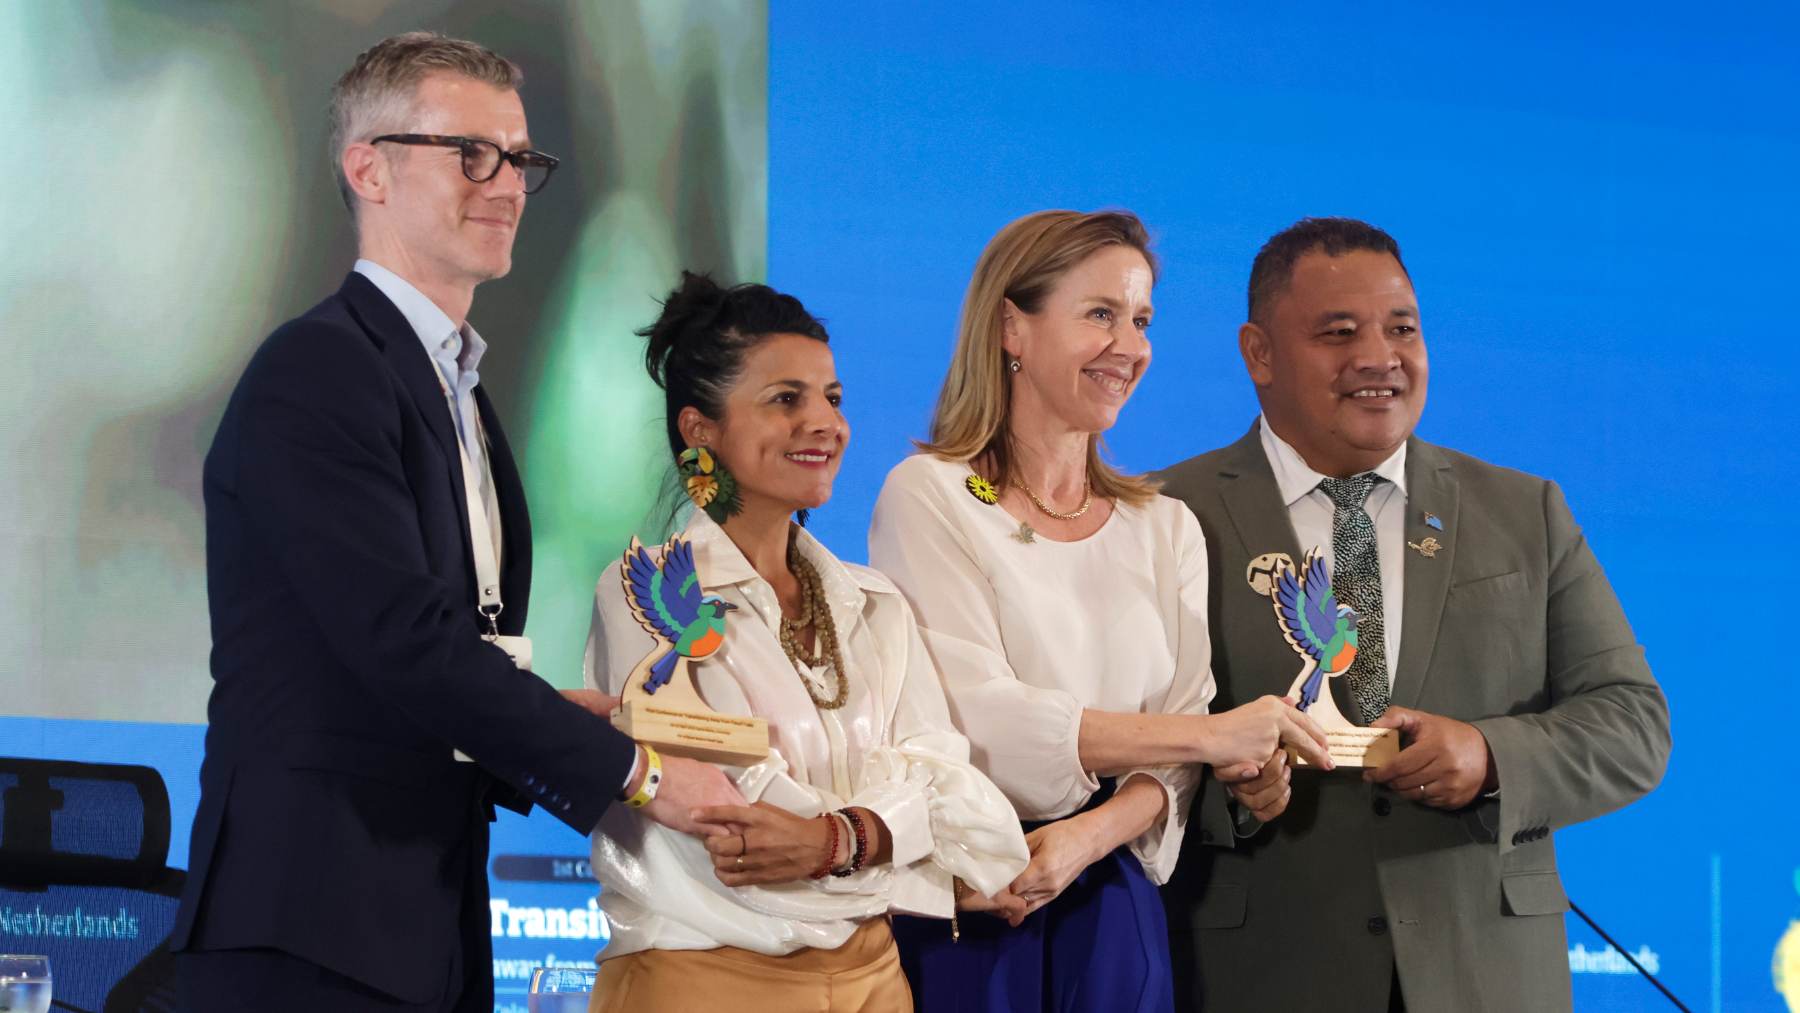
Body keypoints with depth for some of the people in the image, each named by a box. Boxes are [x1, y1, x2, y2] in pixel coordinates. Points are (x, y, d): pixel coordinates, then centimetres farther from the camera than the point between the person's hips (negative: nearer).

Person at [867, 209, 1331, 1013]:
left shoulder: (1165, 530, 10)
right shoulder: (929, 499, -4)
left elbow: (1171, 766, 4)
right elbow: (972, 720, -15)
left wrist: (1087, 837, -17)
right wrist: (1210, 734, -16)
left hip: (1111, 911, 4)